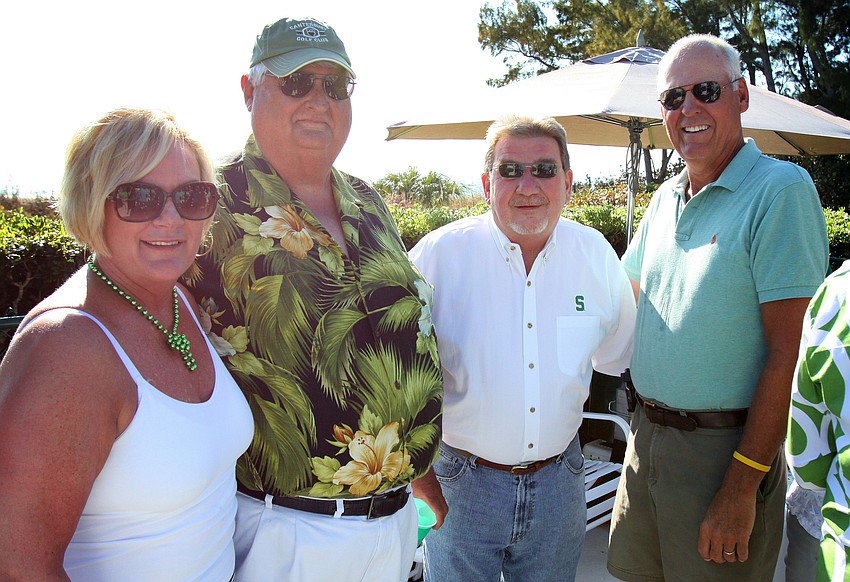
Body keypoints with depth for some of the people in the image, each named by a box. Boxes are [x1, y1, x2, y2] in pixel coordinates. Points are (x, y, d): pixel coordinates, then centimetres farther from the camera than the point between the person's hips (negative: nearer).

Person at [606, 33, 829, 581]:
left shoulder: (780, 188, -14)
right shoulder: (666, 197, 7)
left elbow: (784, 351, -18)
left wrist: (741, 489, -20)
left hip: (724, 447, -6)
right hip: (647, 433, 6)